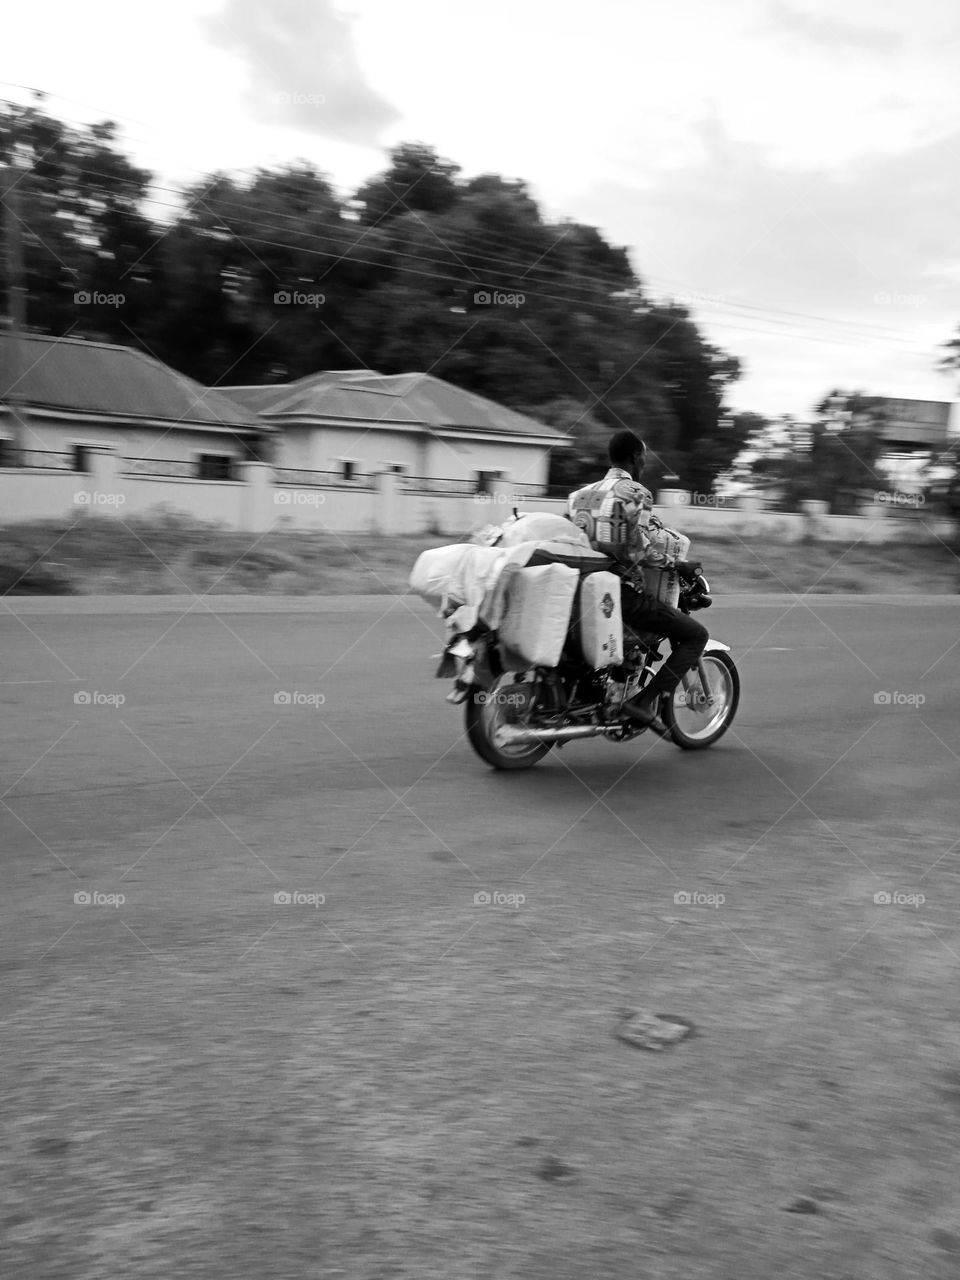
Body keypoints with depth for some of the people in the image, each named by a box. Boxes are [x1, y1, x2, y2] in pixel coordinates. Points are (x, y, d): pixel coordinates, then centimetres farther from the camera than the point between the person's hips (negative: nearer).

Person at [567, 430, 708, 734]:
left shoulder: (581, 493, 13)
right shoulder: (637, 494, -8)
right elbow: (643, 550, -17)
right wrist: (678, 565, -4)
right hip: (624, 591, -8)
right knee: (696, 635, 2)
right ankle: (645, 701, -11)